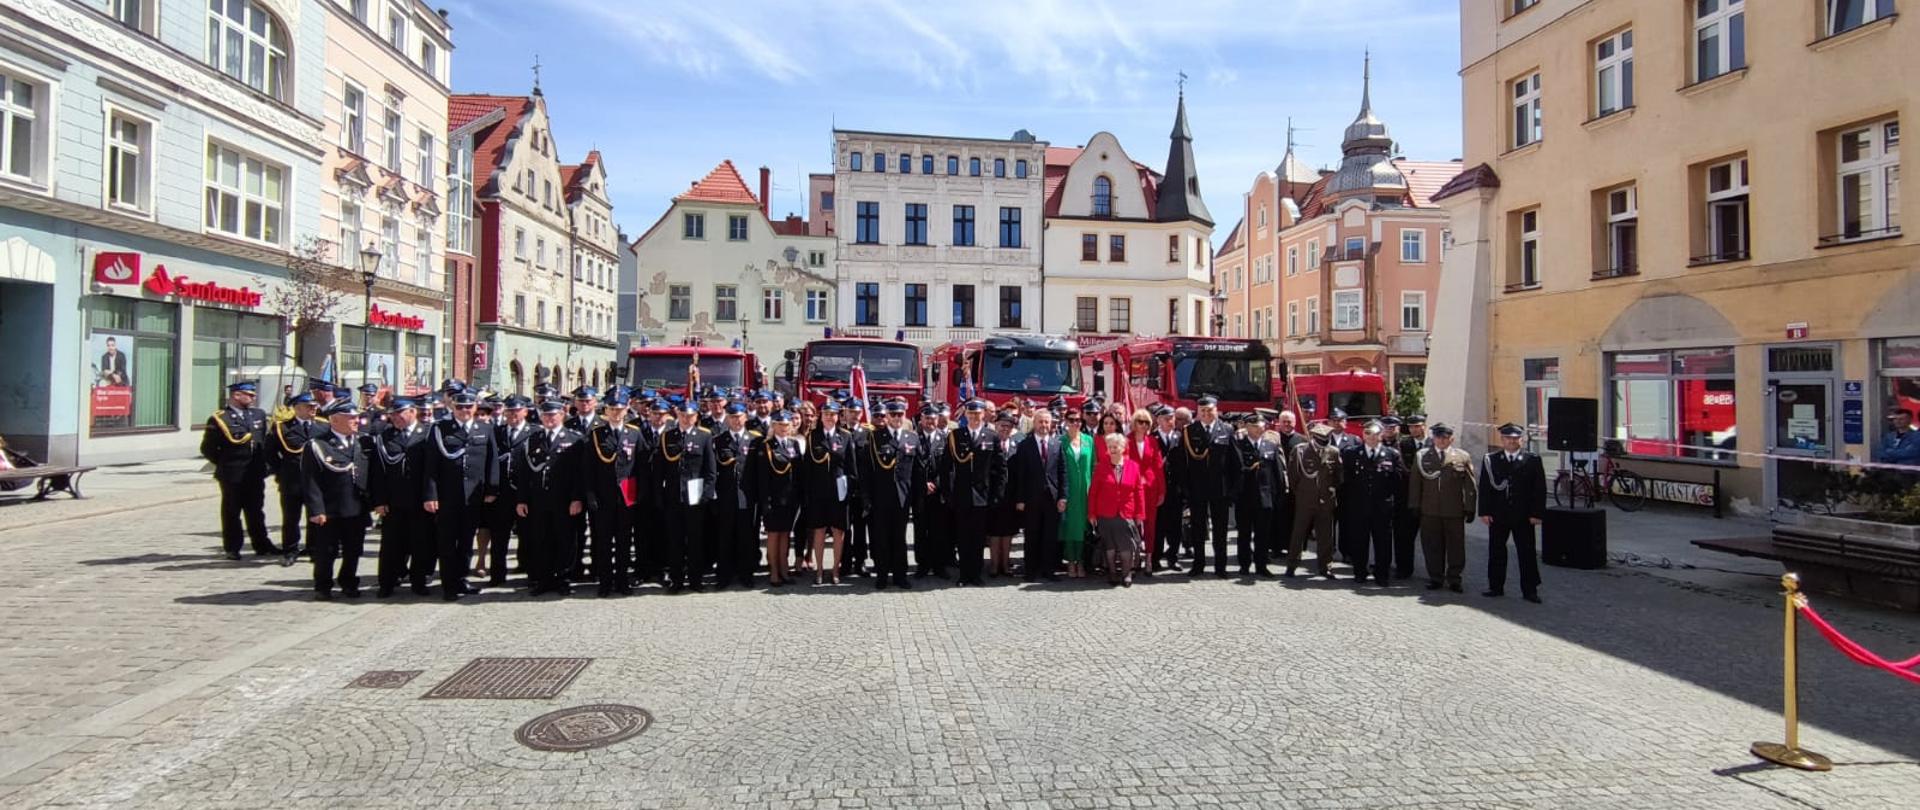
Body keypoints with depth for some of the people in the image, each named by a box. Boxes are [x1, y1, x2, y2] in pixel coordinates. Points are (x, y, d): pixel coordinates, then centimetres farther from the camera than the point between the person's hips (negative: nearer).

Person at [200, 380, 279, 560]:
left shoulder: (259, 415, 8)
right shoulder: (219, 419, -9)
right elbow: (207, 448, -5)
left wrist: (262, 462, 10)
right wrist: (224, 463, -1)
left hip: (256, 474, 5)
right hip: (232, 475, -5)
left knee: (256, 511, 13)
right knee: (231, 512, 6)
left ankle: (262, 545, 19)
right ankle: (232, 548, 15)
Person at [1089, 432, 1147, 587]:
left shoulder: (1133, 466, 1)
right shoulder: (1101, 467, -1)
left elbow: (1139, 491, 3)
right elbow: (1093, 490, 1)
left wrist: (1140, 514, 0)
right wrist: (1092, 513, -2)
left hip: (1127, 515, 0)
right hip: (1105, 515, 0)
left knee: (1126, 547, -1)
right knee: (1109, 547, 6)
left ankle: (1127, 574, 16)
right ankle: (1112, 574, 21)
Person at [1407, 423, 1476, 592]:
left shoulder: (1463, 457, 3)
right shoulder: (1421, 456, 6)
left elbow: (1470, 486, 3)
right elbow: (1414, 482, 7)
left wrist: (1470, 509, -1)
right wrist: (1415, 506, 2)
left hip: (1454, 511, -1)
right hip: (1429, 510, 1)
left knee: (1455, 546, 5)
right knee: (1432, 546, 6)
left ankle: (1454, 579, 19)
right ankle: (1435, 578, 18)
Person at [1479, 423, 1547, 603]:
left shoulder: (1532, 460, 2)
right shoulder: (1490, 460, 4)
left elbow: (1539, 489, 0)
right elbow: (1484, 487, 2)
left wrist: (1537, 513, -7)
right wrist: (1484, 512, -5)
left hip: (1523, 516, -1)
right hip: (1497, 515, 1)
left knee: (1527, 552, 4)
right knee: (1496, 551, 8)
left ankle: (1529, 589, 12)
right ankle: (1496, 586, 18)